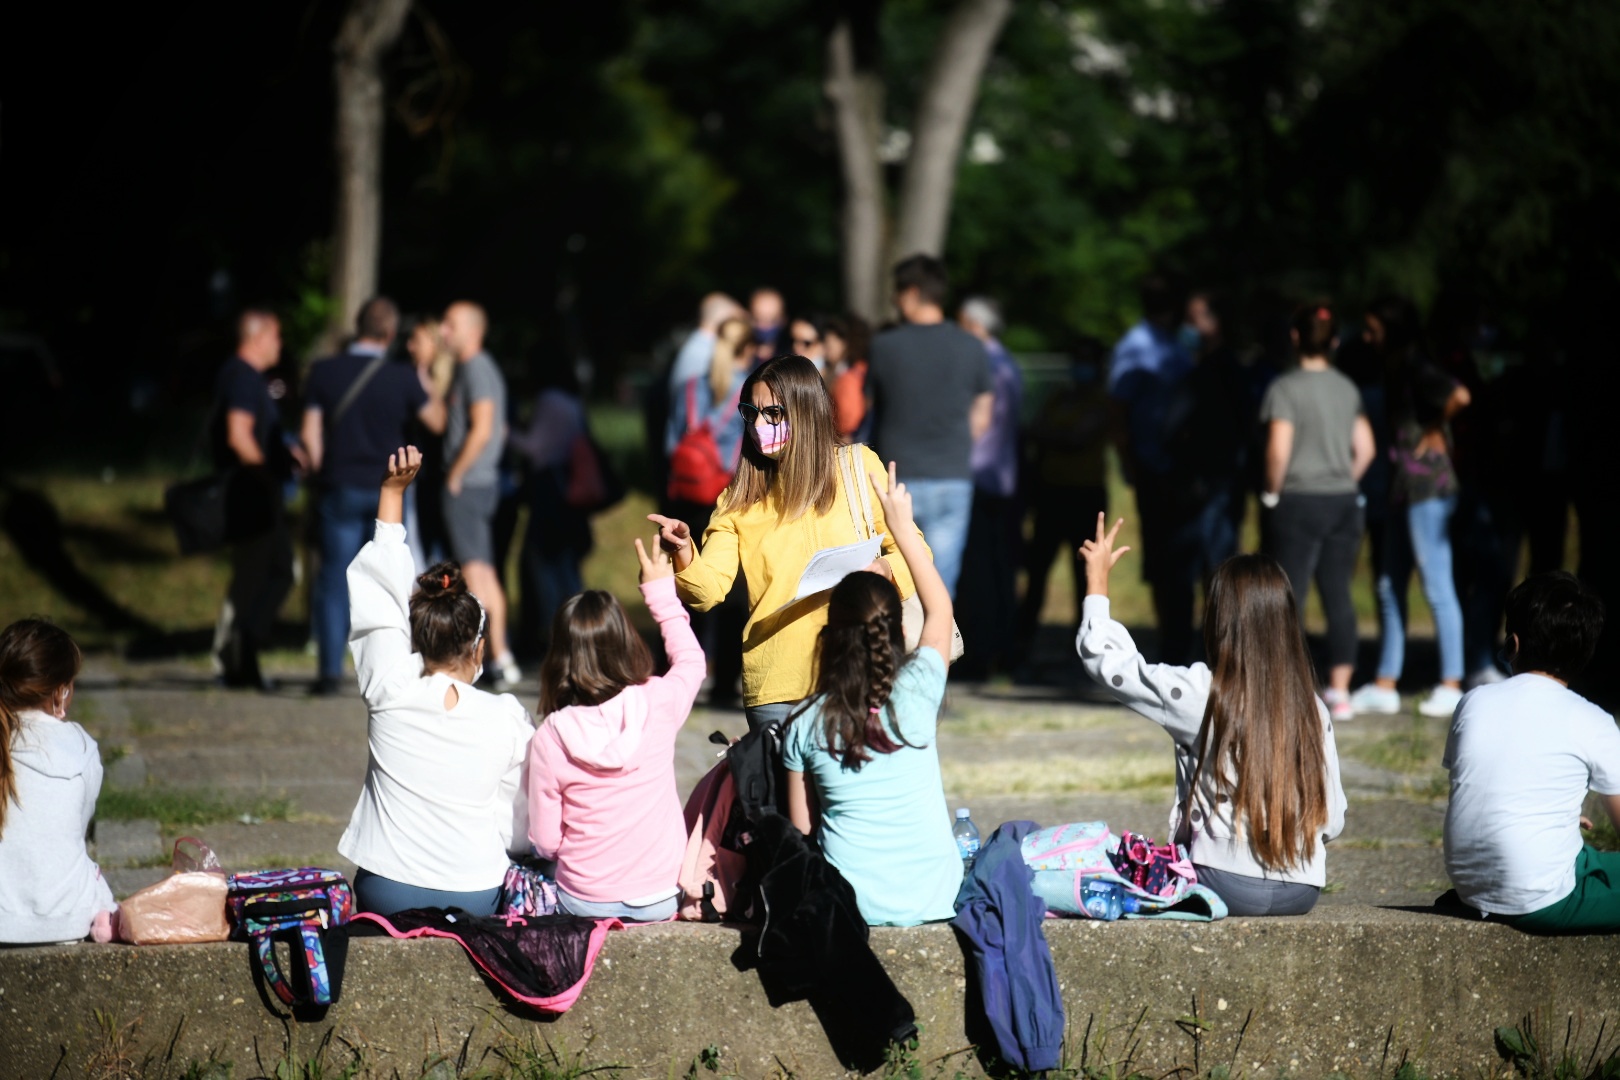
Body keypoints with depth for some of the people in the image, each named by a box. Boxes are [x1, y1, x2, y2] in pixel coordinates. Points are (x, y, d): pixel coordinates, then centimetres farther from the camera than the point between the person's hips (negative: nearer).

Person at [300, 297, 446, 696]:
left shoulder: (324, 372, -3)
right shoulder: (403, 378, -5)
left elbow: (311, 434, -2)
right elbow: (436, 421, 6)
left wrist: (321, 472, 10)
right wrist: (427, 388, 21)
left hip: (341, 489, 0)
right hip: (389, 493, 0)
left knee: (335, 584, 3)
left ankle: (330, 670, -2)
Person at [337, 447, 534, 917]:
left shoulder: (391, 693, -8)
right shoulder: (507, 718, -8)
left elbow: (379, 597, 3)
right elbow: (522, 825, 0)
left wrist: (392, 492, 6)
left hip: (386, 894, 0)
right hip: (476, 900, 0)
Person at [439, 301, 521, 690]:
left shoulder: (477, 370, -13)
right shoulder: (474, 368, 17)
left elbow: (482, 430, -21)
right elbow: (497, 430, 22)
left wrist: (455, 475, -16)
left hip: (467, 485, -10)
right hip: (481, 482, 10)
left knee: (474, 570, -9)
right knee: (485, 573, 11)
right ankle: (501, 660, 14)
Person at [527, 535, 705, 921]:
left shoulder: (550, 737, -15)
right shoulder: (659, 706, -12)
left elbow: (545, 842, -8)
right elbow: (691, 660, 13)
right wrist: (662, 593, 23)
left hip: (585, 902, -1)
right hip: (661, 900, 1)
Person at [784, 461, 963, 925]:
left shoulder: (806, 726, -5)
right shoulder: (916, 693, -8)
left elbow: (801, 827, 0)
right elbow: (940, 608, 10)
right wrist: (902, 524, 15)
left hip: (854, 904, -1)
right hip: (932, 899, 1)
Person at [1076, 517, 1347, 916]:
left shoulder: (1200, 694, -8)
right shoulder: (1314, 708, 4)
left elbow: (1107, 660, 3)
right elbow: (1333, 819, 6)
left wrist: (1096, 581, 16)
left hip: (1228, 884, -5)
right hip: (1303, 892, 5)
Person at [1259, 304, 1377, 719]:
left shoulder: (1285, 388, -10)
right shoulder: (1348, 388, 7)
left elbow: (1278, 449, -18)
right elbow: (1365, 449, 7)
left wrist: (1272, 492, -5)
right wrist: (1344, 483, 15)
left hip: (1298, 502, -5)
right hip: (1343, 502, 5)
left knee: (1289, 597, 0)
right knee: (1338, 596, 8)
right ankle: (1339, 692, 8)